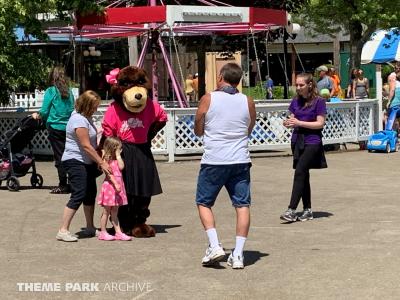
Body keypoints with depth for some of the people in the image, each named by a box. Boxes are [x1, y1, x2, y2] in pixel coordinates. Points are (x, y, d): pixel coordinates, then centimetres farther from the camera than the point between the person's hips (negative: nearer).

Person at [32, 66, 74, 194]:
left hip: (55, 127, -4)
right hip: (68, 128, 4)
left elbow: (44, 111, -5)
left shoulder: (51, 91, -7)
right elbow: (72, 110, 10)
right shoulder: (69, 92, 5)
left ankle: (63, 185, 3)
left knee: (59, 156, 1)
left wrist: (37, 115, 16)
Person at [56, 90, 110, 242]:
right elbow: (86, 146, -22)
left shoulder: (86, 117, 12)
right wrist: (102, 162, -19)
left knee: (91, 193, 14)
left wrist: (97, 161, 13)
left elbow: (92, 142, 21)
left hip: (87, 162, 10)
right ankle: (63, 231, -15)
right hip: (75, 162, -10)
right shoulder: (79, 120, -19)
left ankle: (90, 228, 25)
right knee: (79, 195, -16)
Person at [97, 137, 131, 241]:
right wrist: (115, 183, -23)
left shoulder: (116, 159, 15)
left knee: (114, 212, 10)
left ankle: (118, 232, 10)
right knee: (106, 211, 1)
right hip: (109, 186, -7)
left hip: (117, 186, 7)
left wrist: (118, 155, 1)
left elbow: (121, 167, -3)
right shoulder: (106, 159, -8)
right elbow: (109, 173, -15)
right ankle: (103, 232, 8)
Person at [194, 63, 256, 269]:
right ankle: (238, 254, 1)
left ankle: (214, 246, -1)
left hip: (213, 161, -2)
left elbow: (198, 131, 6)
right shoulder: (248, 102, 4)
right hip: (240, 161, 2)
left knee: (203, 203, 12)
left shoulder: (208, 99, -4)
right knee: (242, 205, 5)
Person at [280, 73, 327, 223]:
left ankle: (291, 210, -18)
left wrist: (299, 123, -18)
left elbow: (320, 123, -11)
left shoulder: (318, 101, -8)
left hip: (312, 142, -6)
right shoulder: (296, 101, 9)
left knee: (300, 172, -16)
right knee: (304, 175, 10)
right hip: (297, 141, 6)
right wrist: (289, 123, -9)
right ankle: (307, 210, 18)